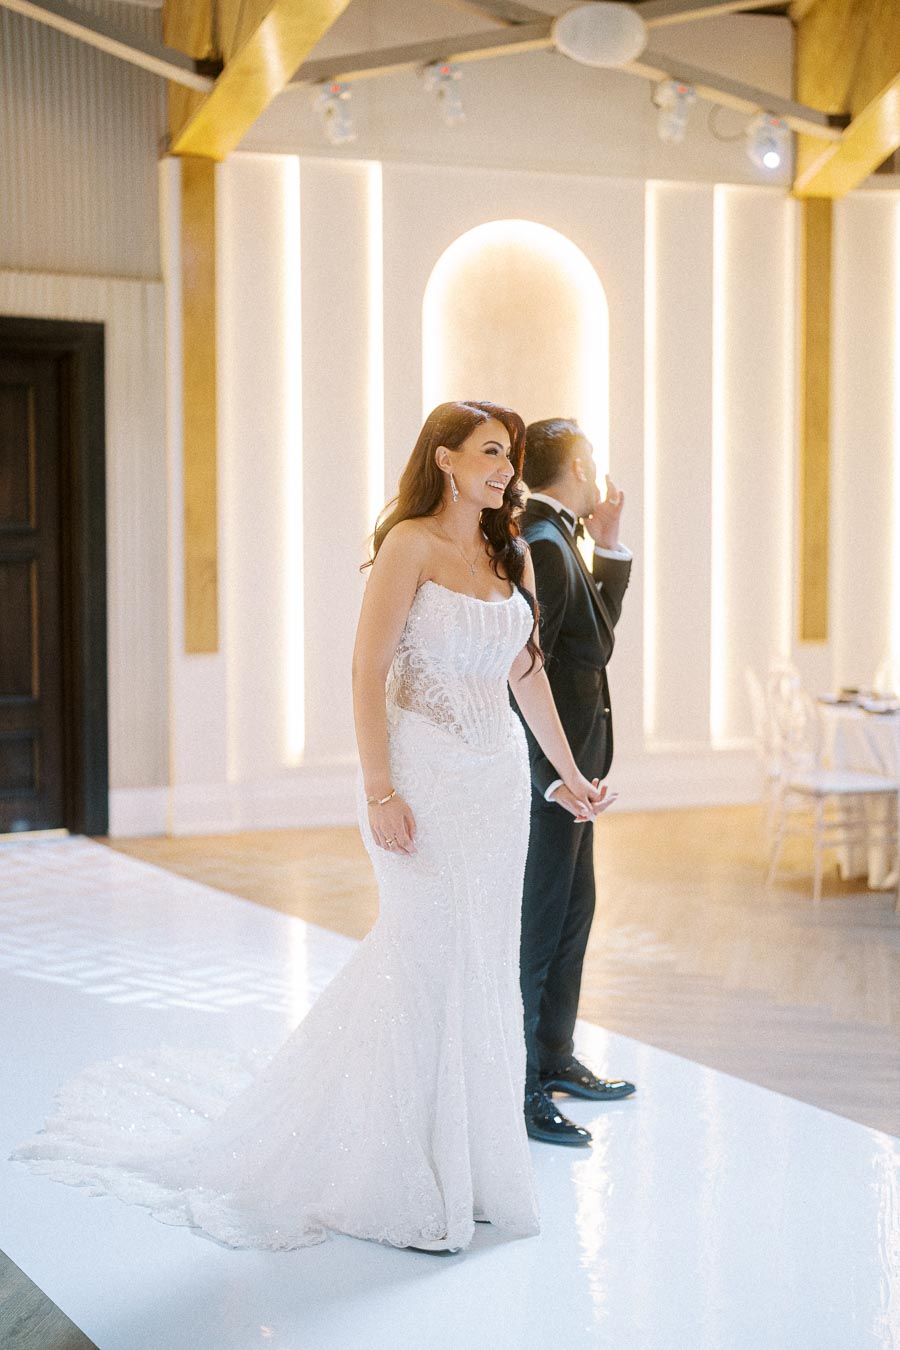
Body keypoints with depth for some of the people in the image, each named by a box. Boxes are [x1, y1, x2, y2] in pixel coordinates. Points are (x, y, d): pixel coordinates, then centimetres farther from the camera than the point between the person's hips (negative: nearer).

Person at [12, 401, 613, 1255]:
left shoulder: (512, 555, 11)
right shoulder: (410, 544, -8)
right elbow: (368, 669, -12)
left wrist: (569, 773, 20)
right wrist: (379, 790, -18)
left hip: (498, 775, 7)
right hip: (425, 771, -6)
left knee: (482, 966, 10)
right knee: (430, 963, -2)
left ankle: (467, 1166, 24)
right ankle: (406, 1188, 12)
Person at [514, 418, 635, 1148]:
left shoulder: (555, 541, 12)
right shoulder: (540, 546, -20)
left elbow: (596, 638, 16)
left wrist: (610, 546, 9)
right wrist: (555, 778, -25)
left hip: (565, 766, 11)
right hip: (544, 772, -11)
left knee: (573, 911, 20)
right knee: (536, 925, -4)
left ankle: (554, 1059, 33)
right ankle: (517, 1091, 5)